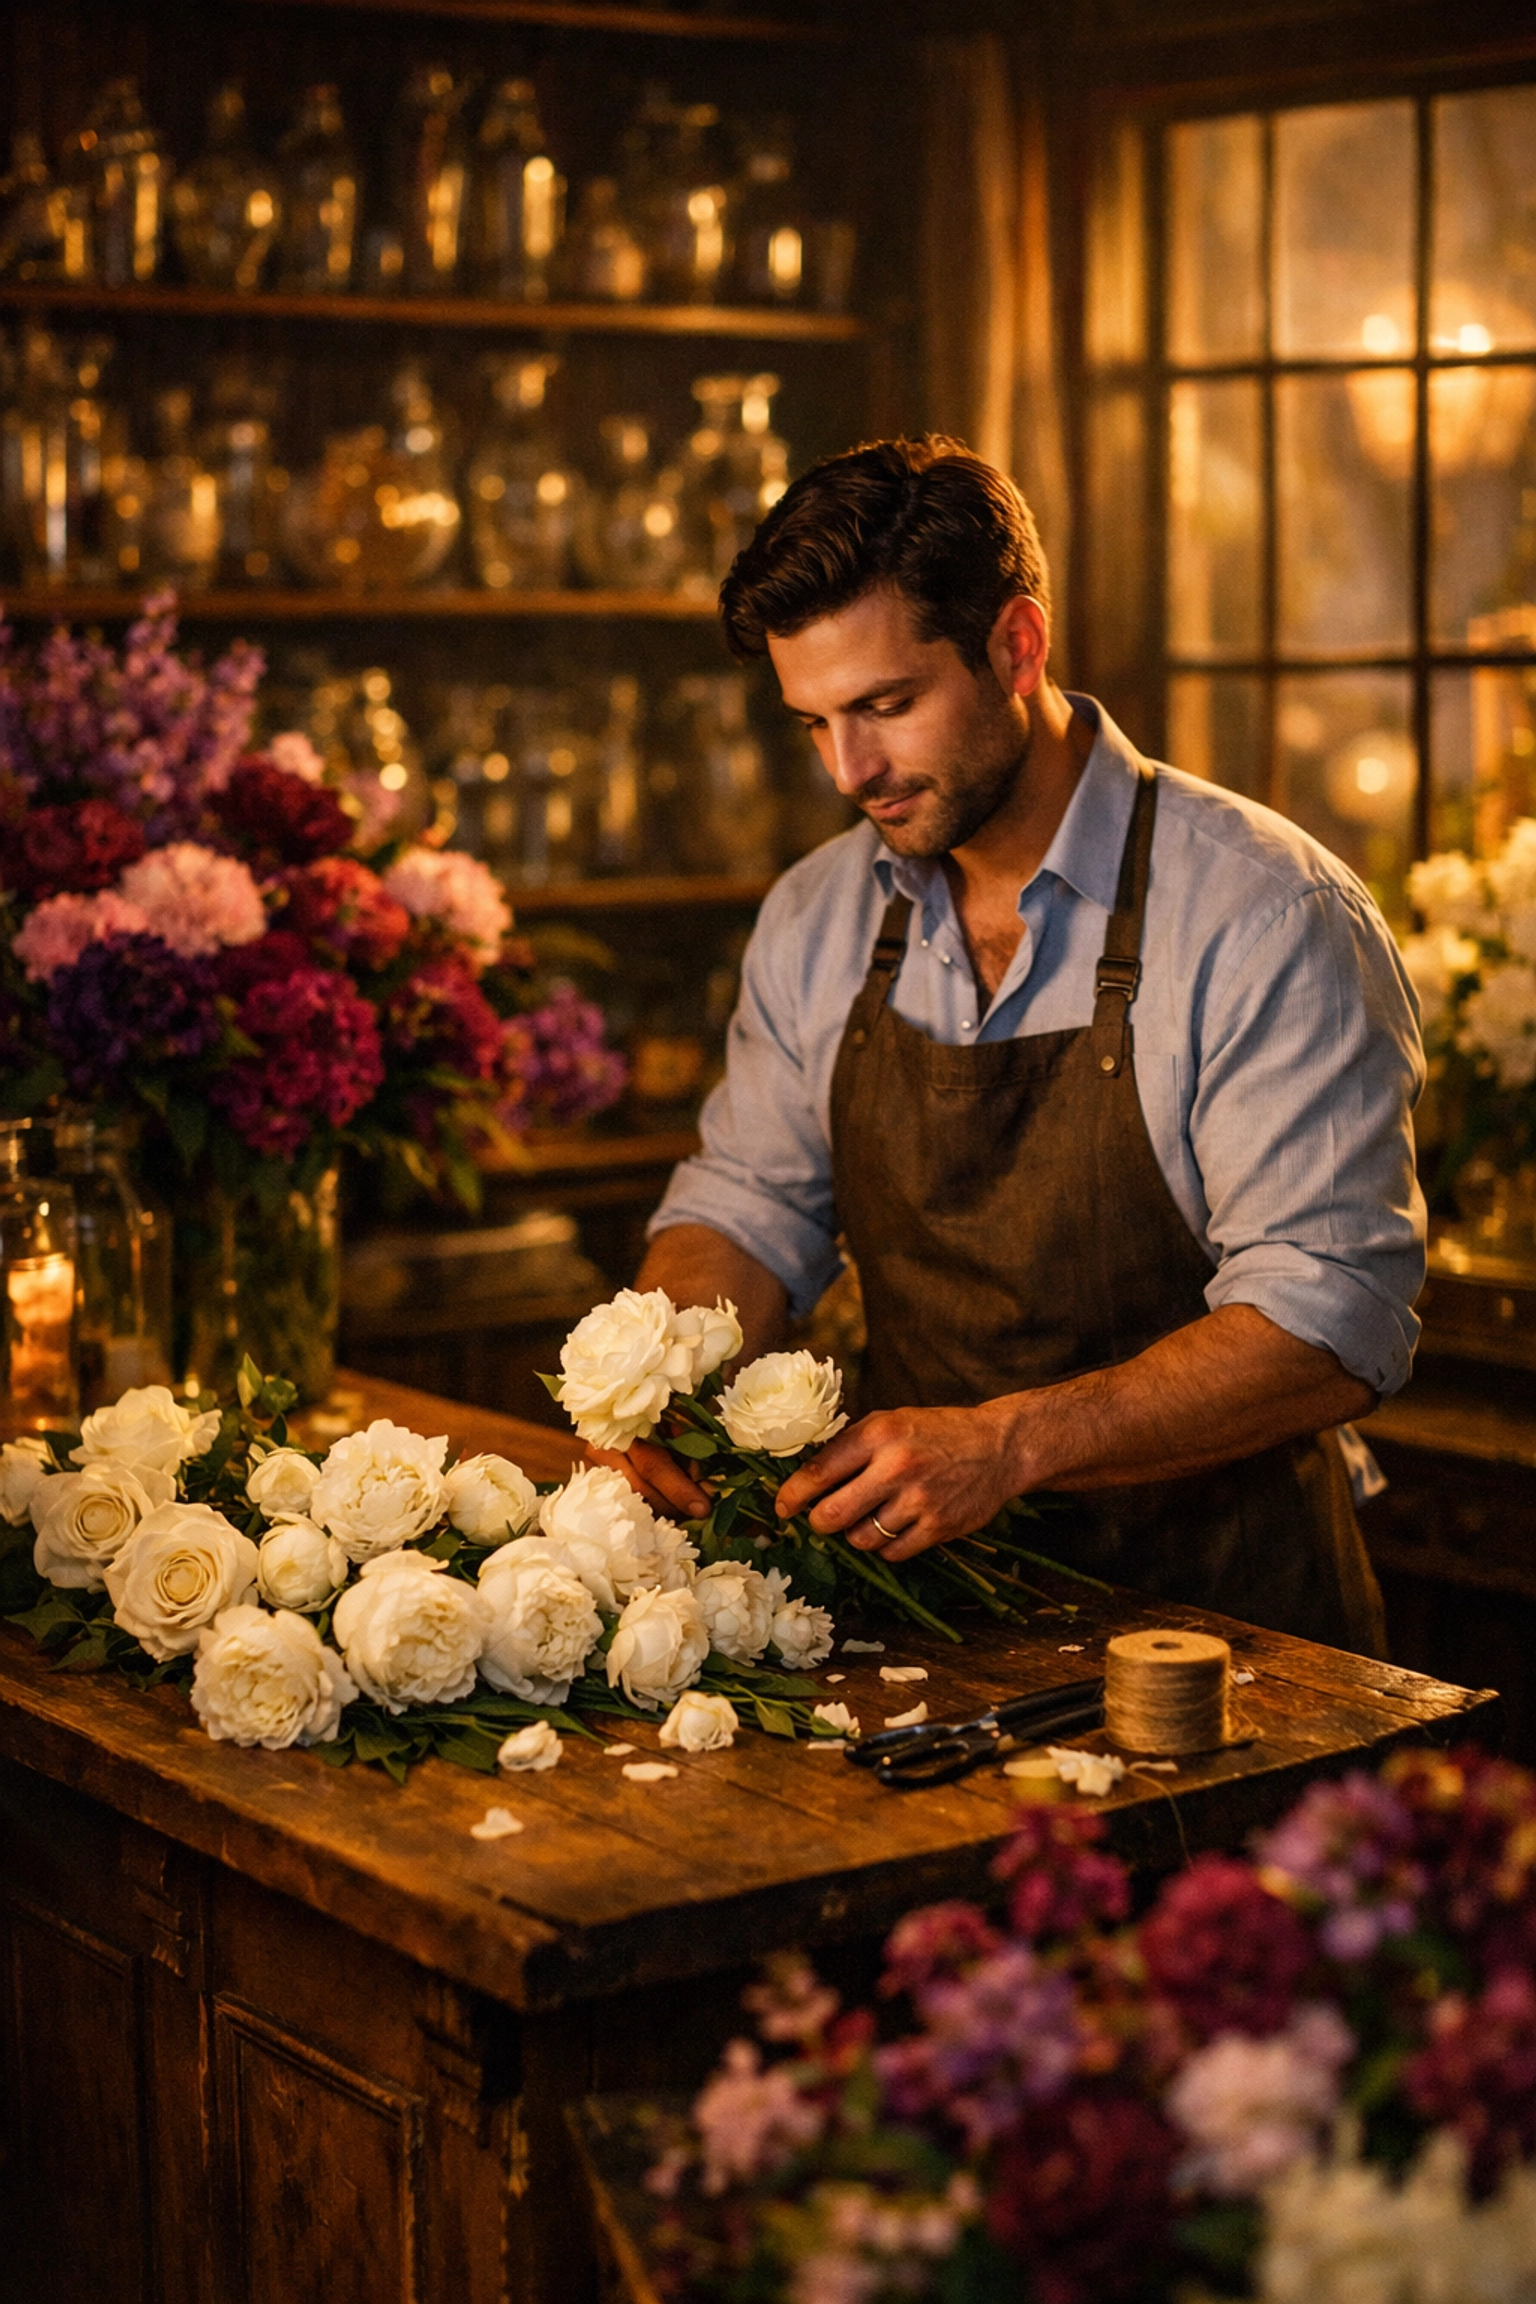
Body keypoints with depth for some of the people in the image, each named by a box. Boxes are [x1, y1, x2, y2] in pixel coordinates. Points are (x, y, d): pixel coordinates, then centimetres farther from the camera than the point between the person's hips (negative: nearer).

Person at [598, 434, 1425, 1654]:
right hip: (926, 1600, 4)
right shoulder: (815, 922, 8)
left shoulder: (1267, 920, -12)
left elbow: (1333, 1318, -17)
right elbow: (750, 1203, 16)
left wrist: (1009, 1445, -28)